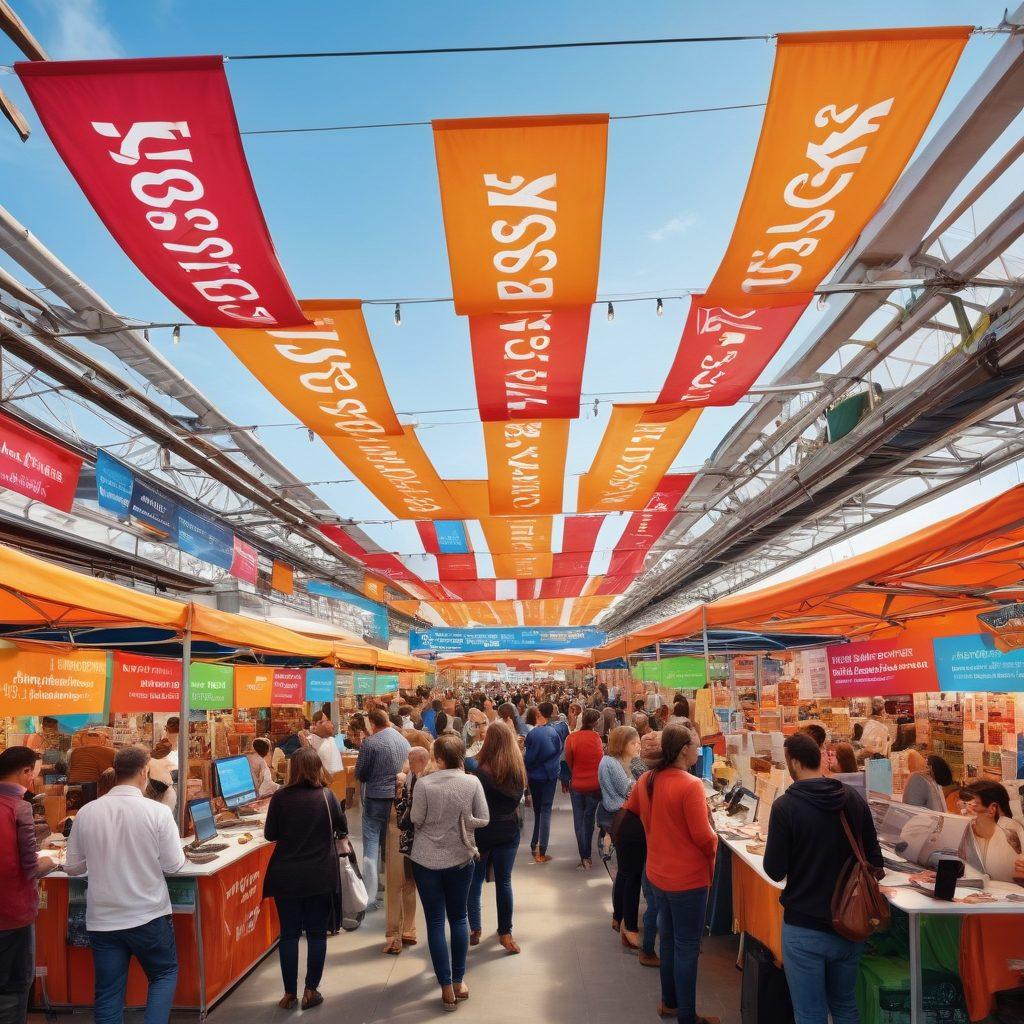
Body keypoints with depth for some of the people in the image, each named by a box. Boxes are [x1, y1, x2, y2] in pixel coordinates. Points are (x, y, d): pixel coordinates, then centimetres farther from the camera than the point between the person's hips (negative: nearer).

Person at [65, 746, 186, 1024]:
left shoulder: (86, 812, -6)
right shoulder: (158, 812, -16)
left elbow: (72, 867, 3)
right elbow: (173, 865, -10)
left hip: (102, 918, 3)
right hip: (148, 916, -3)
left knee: (108, 993, 15)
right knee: (165, 974, 19)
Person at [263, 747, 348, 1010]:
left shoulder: (280, 797, -10)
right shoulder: (326, 796, -7)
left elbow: (270, 835, 1)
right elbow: (342, 825, 11)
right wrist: (343, 840, 32)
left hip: (287, 877, 0)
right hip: (321, 876, 0)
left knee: (289, 934, 12)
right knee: (317, 933, 12)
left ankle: (290, 993, 20)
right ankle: (311, 992, 19)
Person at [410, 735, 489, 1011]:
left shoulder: (424, 784, -17)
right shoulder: (472, 782, -11)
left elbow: (416, 820, -9)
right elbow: (483, 819, -7)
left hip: (427, 859, -2)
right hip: (460, 858, 2)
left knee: (435, 922, 9)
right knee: (459, 918, 18)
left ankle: (447, 988, 13)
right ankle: (459, 982, 25)